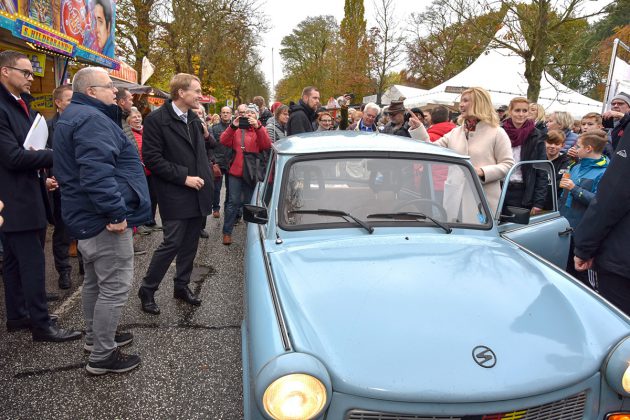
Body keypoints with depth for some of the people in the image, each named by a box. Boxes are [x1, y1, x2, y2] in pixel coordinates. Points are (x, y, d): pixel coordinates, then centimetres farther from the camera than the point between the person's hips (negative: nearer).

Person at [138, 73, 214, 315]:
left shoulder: (194, 119, 11)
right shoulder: (156, 119, -10)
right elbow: (151, 159, -15)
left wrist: (206, 178, 7)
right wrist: (184, 177, -18)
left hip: (197, 193, 7)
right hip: (175, 196, -7)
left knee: (190, 244, 13)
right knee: (172, 243, -5)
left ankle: (182, 286, 28)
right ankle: (147, 290, 13)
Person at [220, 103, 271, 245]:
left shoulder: (260, 129, 6)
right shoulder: (236, 128, 9)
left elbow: (267, 145, -14)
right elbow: (224, 141, -7)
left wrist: (257, 126, -26)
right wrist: (233, 126, -21)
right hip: (236, 170, 0)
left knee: (249, 202, 10)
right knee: (234, 202, 0)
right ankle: (227, 232, 6)